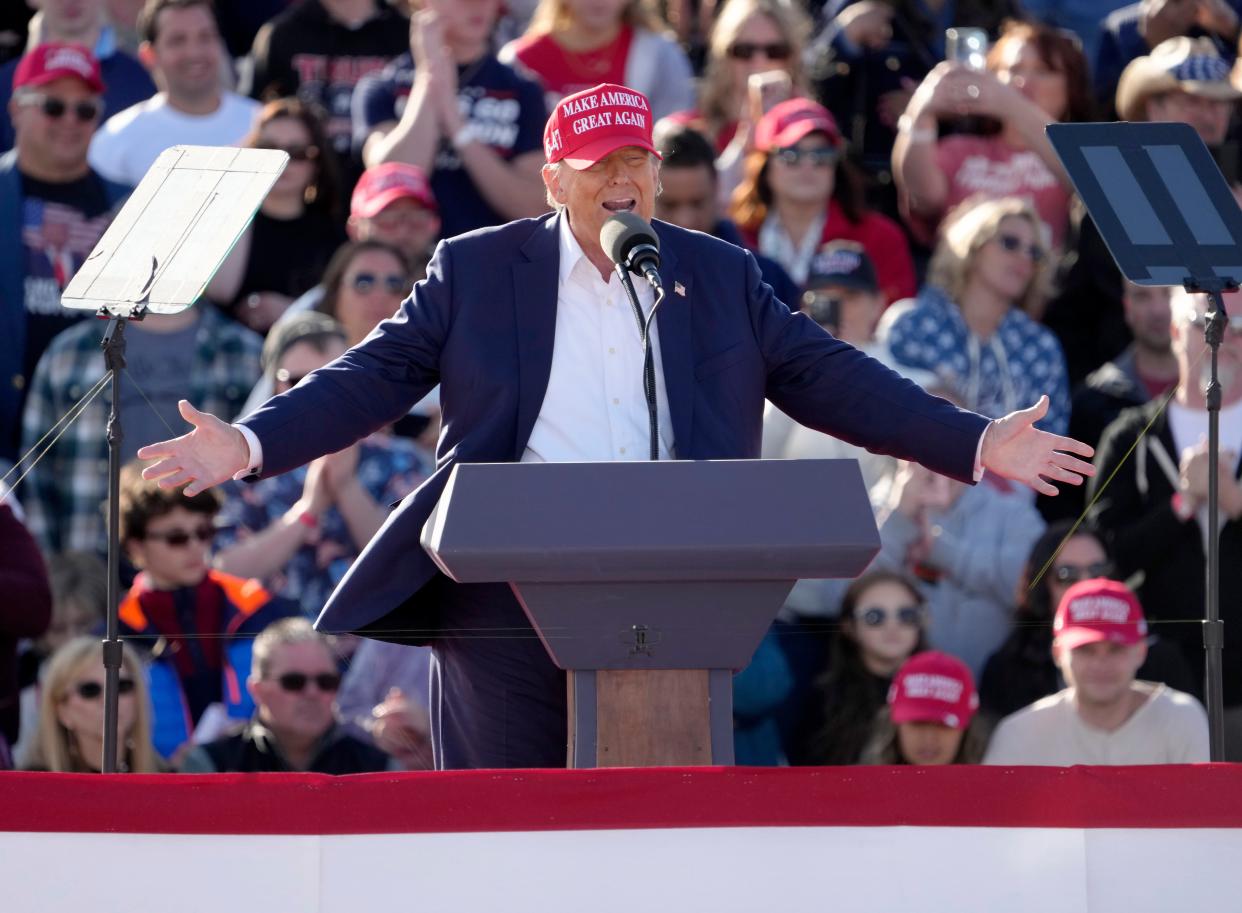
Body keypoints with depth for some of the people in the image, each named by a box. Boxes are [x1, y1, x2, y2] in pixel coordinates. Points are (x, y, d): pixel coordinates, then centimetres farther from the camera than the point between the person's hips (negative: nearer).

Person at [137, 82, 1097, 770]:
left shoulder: (721, 277, 13)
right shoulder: (475, 270, 8)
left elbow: (826, 376, 11)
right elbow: (375, 376, 5)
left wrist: (976, 443, 3)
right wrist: (250, 445, -9)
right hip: (513, 598, -1)